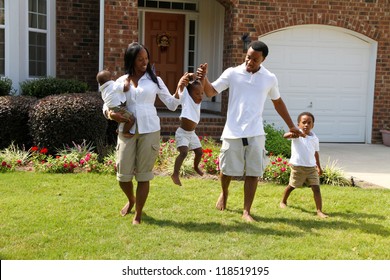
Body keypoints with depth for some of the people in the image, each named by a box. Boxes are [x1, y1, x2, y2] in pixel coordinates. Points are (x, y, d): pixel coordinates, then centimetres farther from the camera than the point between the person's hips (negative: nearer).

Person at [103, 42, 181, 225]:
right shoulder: (121, 81, 6)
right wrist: (110, 113, -13)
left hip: (149, 131, -1)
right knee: (123, 175, 5)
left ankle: (138, 215, 15)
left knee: (143, 175, 2)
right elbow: (107, 105, 9)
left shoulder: (154, 80, 4)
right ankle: (131, 200, 37)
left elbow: (171, 105, 4)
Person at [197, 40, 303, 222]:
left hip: (255, 133, 1)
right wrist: (204, 79, -23)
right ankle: (224, 193, 41)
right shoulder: (232, 73, -2)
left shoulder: (270, 79, 4)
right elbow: (211, 92, -2)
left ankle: (246, 211, 11)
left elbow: (278, 102, 18)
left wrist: (291, 125, 22)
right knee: (228, 169, 9)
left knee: (253, 172, 1)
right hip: (233, 132, -1)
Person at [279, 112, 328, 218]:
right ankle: (283, 202, 38)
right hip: (298, 166, -4)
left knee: (316, 188, -5)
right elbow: (285, 136, -30)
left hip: (311, 167, 4)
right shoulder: (297, 134, -10)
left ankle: (319, 210, -4)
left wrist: (319, 166, 23)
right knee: (292, 186, 14)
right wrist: (292, 134, -53)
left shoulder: (315, 138, 6)